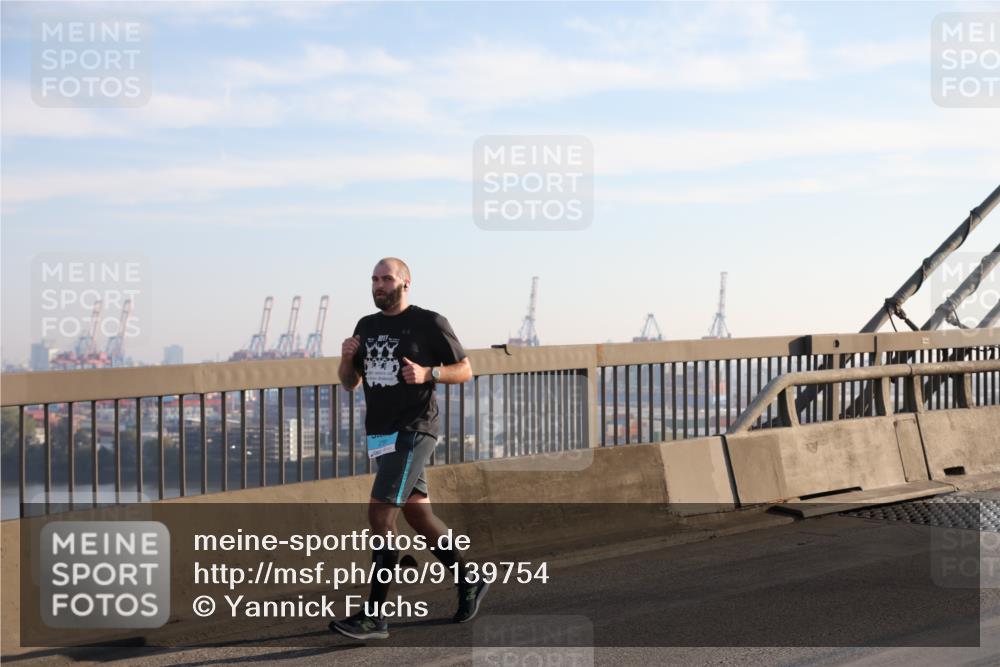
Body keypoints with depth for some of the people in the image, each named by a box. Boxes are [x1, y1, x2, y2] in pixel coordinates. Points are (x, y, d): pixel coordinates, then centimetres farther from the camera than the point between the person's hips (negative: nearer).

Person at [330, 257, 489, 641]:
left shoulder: (429, 323, -4)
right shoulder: (367, 326, 14)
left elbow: (465, 371, -1)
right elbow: (349, 383, 19)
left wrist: (428, 373, -18)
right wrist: (347, 358, -2)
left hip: (413, 432, -7)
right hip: (379, 433, 7)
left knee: (380, 514, -16)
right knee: (418, 516, 13)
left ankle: (374, 616, -13)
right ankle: (469, 584, 31)